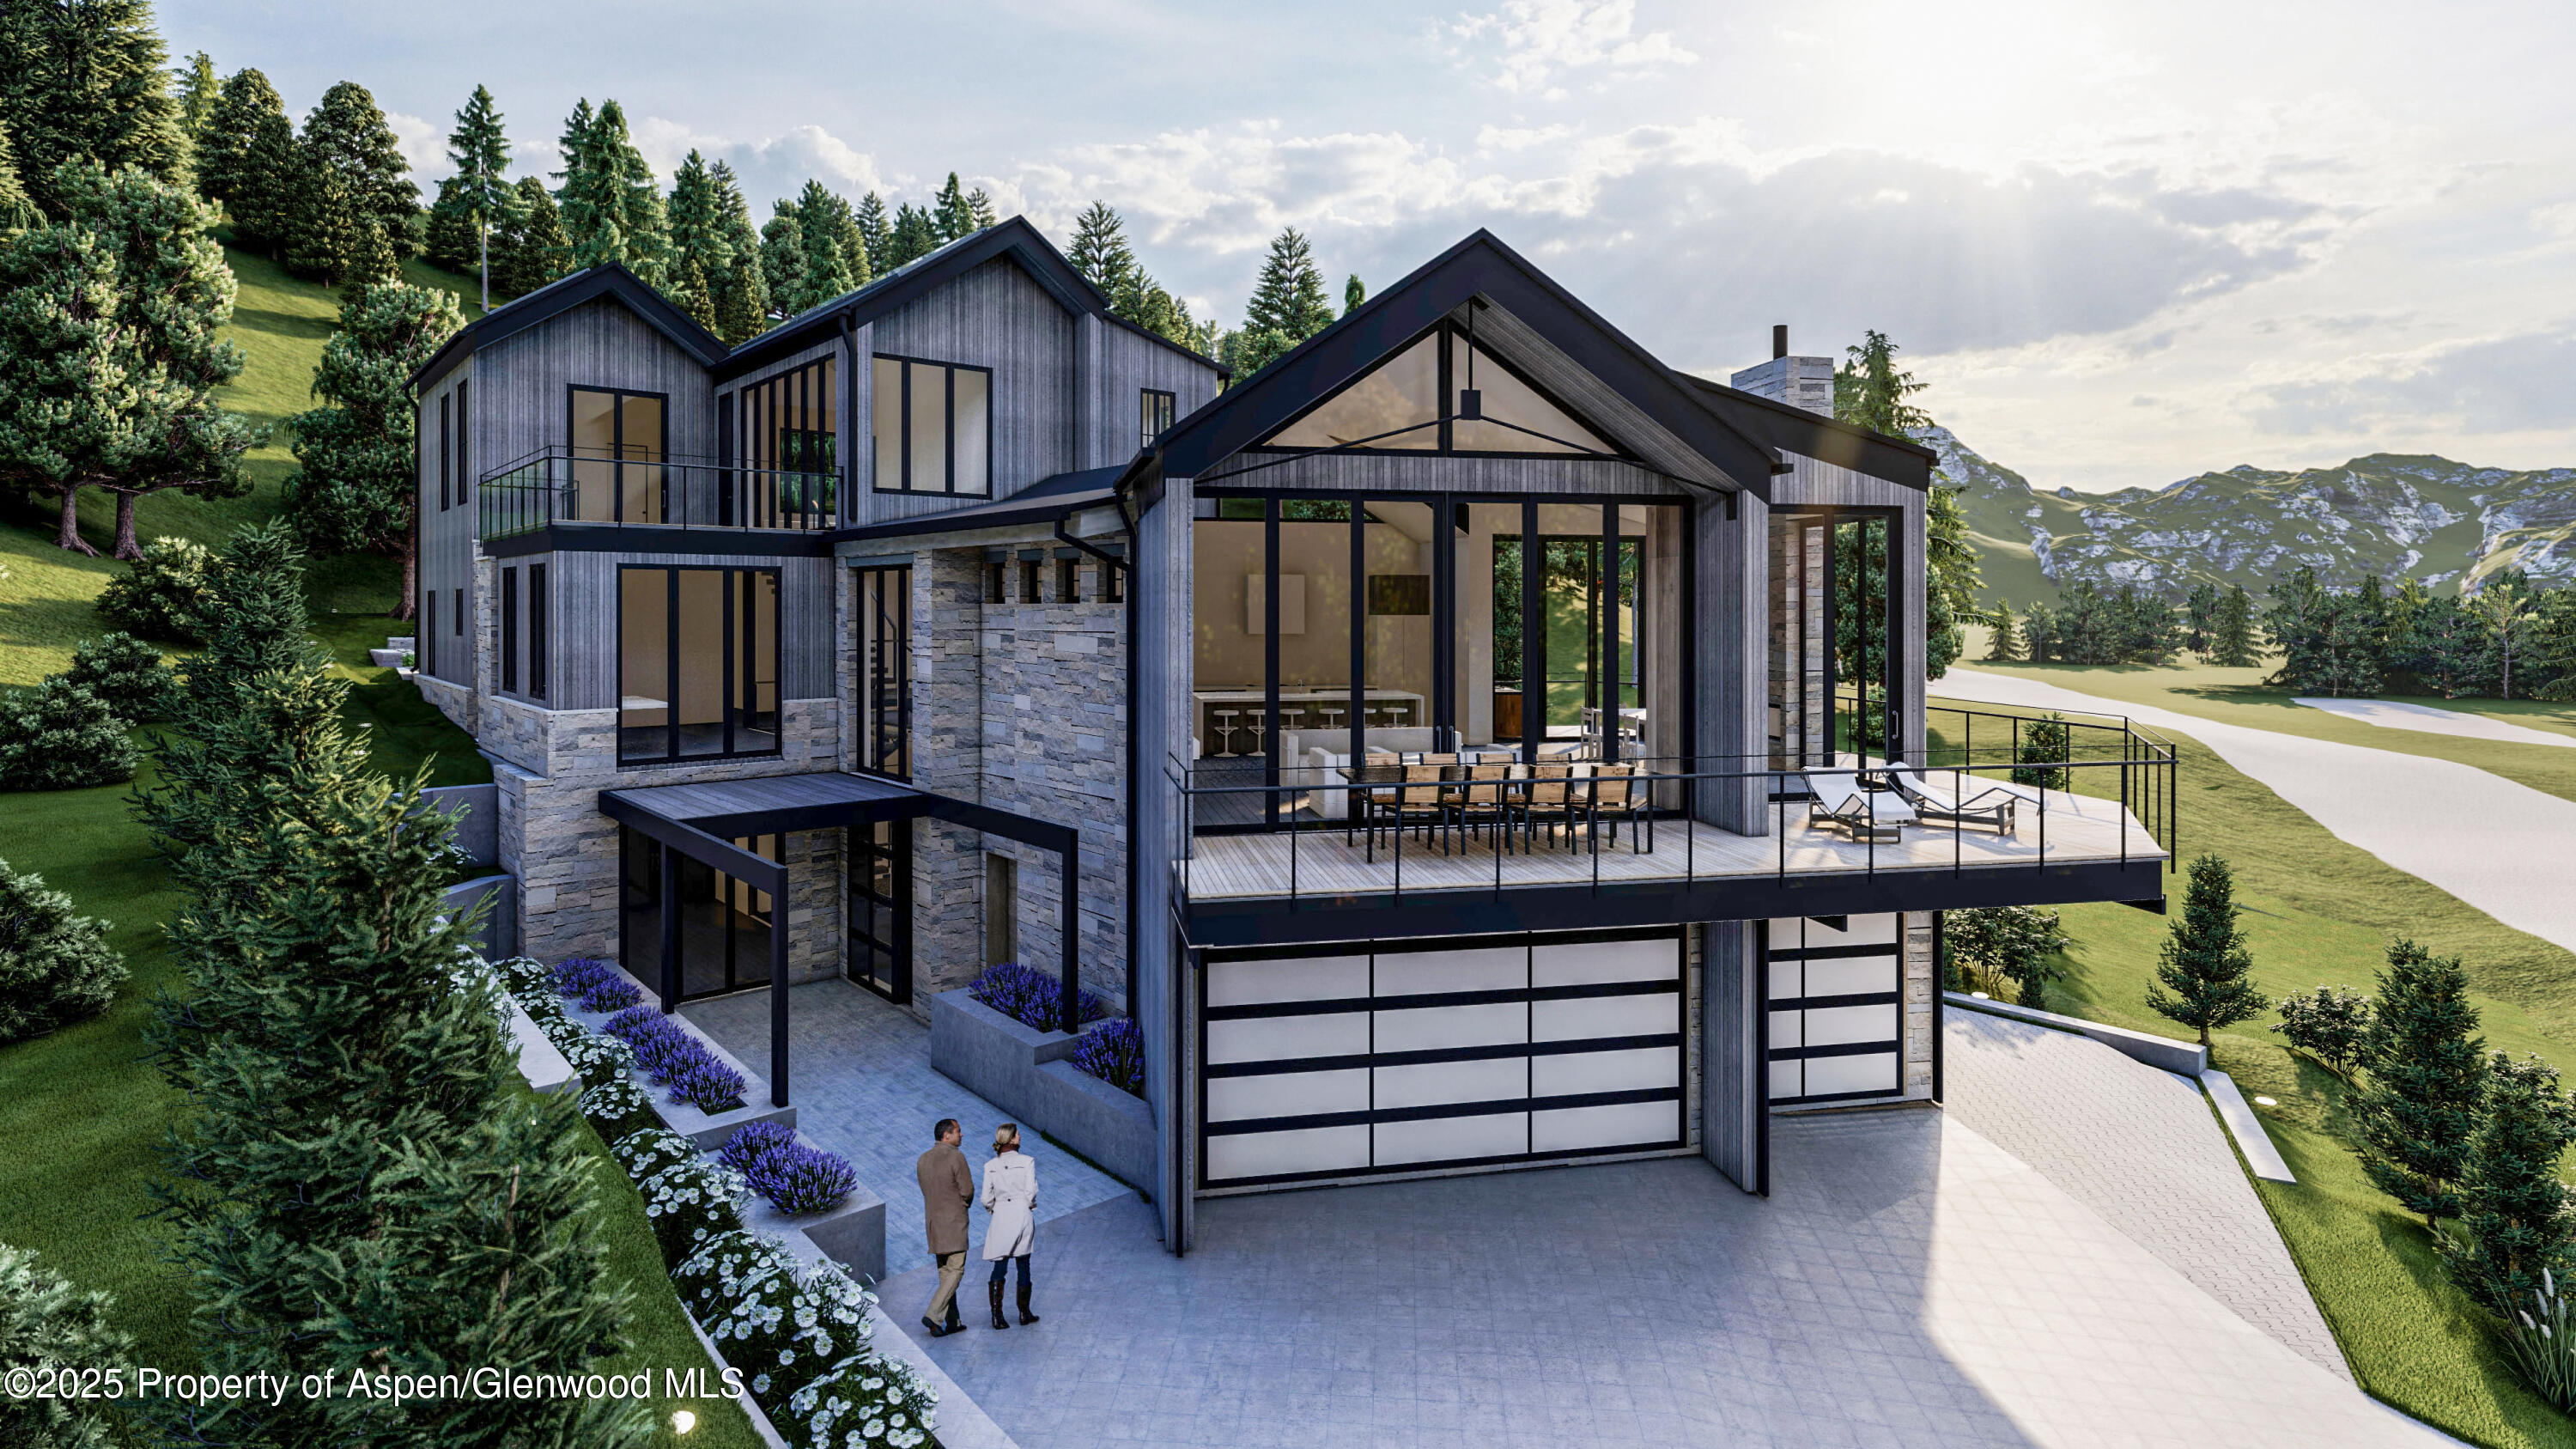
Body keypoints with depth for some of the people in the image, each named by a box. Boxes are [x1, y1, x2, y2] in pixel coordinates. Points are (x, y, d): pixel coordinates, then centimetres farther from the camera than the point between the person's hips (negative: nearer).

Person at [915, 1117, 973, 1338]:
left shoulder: (923, 1160, 8)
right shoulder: (956, 1157, -14)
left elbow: (927, 1191, 13)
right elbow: (968, 1191, -13)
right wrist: (965, 1204, 9)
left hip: (933, 1221, 7)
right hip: (954, 1222, -7)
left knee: (945, 1272, 12)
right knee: (956, 1271, -2)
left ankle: (953, 1322, 15)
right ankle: (932, 1315, -12)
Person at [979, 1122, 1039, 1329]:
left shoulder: (990, 1166, 3)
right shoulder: (1027, 1161, -6)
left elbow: (986, 1199, 1)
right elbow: (1031, 1192, -10)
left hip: (1000, 1217, 2)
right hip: (1022, 1215, -2)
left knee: (999, 1266, 3)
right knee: (1023, 1265, 11)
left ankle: (997, 1314, -9)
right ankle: (1024, 1313, 19)